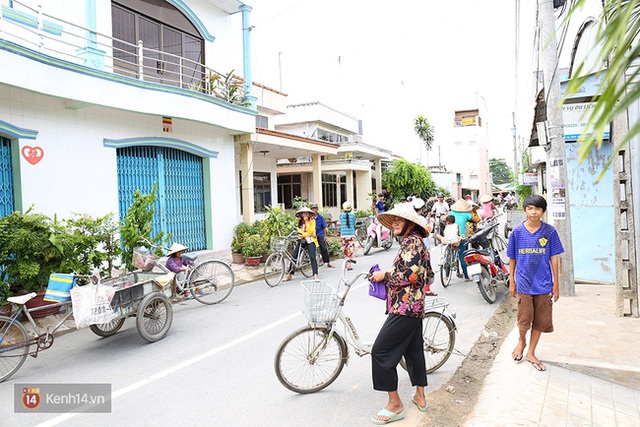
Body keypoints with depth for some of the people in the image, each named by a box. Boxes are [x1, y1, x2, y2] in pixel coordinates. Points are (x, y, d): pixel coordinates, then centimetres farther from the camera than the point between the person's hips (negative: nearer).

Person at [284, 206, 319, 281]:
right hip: (301, 241, 3)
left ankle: (315, 275, -18)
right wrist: (308, 234, -15)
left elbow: (311, 231, -15)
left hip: (310, 241, -3)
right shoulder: (299, 222, 8)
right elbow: (300, 233, -4)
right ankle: (289, 275, 8)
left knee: (312, 258, -17)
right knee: (294, 257, -2)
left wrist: (306, 222, -16)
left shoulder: (312, 221, 0)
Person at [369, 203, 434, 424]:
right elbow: (428, 275, 21)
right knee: (413, 349, 19)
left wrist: (385, 275, -14)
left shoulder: (411, 242, -14)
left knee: (381, 351, -7)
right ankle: (420, 396, 32)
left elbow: (411, 274, -25)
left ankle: (395, 404, 2)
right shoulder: (416, 242, 16)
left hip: (404, 307, -11)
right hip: (414, 306, 11)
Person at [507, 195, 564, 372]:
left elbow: (553, 258, 1)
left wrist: (555, 284, 1)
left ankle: (531, 353, 27)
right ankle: (521, 341, 37)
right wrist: (512, 282, 5)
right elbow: (512, 259, 5)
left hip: (544, 284, 1)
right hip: (524, 284, -1)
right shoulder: (517, 231, -2)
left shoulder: (549, 231, -3)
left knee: (541, 321, 9)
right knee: (524, 320, 5)